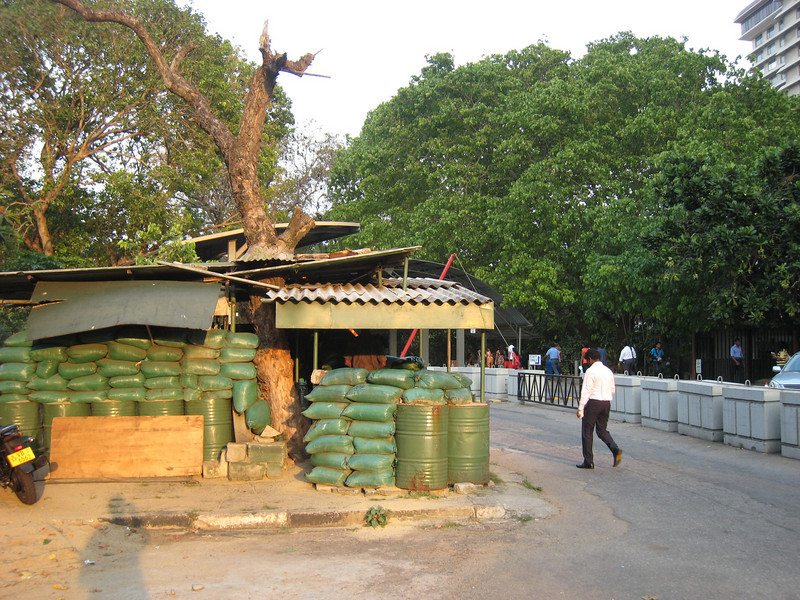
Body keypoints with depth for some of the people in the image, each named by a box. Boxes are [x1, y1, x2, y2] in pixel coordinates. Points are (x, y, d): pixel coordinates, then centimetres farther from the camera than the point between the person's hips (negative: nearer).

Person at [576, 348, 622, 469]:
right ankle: (615, 449, -8)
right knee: (602, 430, 17)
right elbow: (613, 390, 16)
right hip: (606, 403, 7)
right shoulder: (608, 371, 10)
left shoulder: (591, 371, -11)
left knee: (587, 432, 4)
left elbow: (586, 391, -15)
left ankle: (588, 462, 7)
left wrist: (581, 408, -13)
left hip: (593, 402, -7)